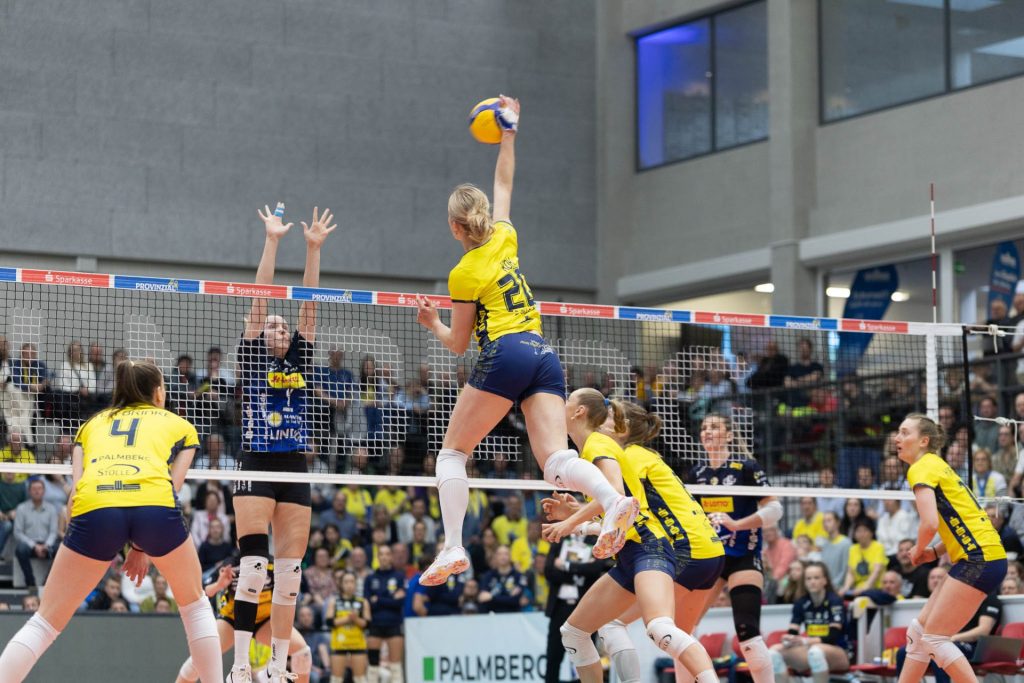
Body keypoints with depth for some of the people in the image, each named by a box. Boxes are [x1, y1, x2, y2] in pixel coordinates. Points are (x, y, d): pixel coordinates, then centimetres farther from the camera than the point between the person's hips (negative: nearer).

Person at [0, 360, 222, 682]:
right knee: (195, 603, 25)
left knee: (46, 620, 11)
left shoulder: (92, 424, 34)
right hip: (155, 505, -1)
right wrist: (143, 547, 21)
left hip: (94, 509, 1)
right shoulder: (179, 425, 30)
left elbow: (78, 487, 20)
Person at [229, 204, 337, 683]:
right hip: (256, 467, -5)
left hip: (294, 471, 5)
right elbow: (259, 300, 1)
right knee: (254, 563, -13)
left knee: (290, 571, 2)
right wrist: (272, 241, -2)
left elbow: (308, 306, 11)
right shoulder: (252, 360, 6)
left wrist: (314, 249, 5)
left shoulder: (299, 362, 16)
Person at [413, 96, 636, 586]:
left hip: (504, 355, -6)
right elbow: (503, 184, 35)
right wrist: (508, 132, 43)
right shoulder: (504, 239, 16)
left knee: (453, 451, 6)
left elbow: (458, 344, 7)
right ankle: (614, 500, -36)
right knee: (557, 460, -7)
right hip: (545, 356, 6)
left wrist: (432, 323, 26)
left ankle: (453, 547, -7)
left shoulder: (464, 274, 1)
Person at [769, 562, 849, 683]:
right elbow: (792, 633, -2)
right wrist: (788, 639, -27)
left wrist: (805, 641, -33)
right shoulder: (801, 604, 4)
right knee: (775, 651, -19)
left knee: (816, 650, -39)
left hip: (839, 654, -5)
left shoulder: (835, 602, -10)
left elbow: (833, 637, -18)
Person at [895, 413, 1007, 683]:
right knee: (918, 631, 12)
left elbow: (930, 524, -21)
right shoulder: (937, 465, 21)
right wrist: (934, 552, 12)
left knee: (934, 639, -6)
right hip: (985, 557, 10)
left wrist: (918, 550, -2)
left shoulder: (921, 468, -8)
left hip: (979, 560, -10)